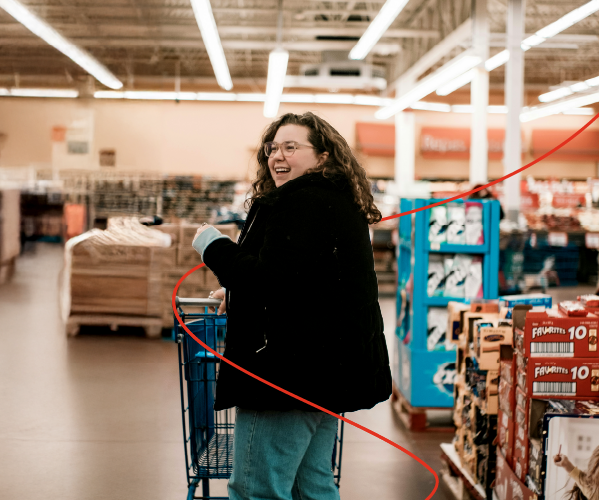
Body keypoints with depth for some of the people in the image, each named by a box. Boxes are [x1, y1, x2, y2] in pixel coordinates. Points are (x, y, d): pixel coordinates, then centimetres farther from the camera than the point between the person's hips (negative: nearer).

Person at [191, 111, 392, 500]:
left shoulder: (302, 202, -15)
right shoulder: (340, 202, 19)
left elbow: (272, 280, -25)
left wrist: (213, 245, -11)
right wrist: (238, 293, 29)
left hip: (289, 373, -11)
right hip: (327, 371, 11)